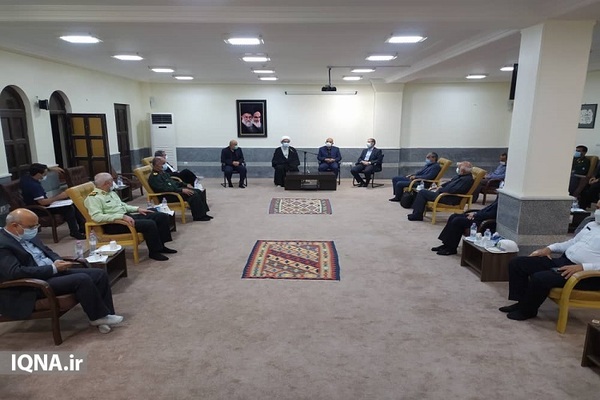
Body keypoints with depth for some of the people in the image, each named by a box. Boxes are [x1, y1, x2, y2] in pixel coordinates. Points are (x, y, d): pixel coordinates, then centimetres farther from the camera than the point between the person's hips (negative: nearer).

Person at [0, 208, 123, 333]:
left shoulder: (27, 236, 12)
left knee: (99, 274, -6)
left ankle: (104, 314, -2)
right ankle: (98, 316, -10)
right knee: (82, 279, -28)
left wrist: (58, 262, -1)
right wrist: (53, 268, -21)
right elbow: (15, 272, -24)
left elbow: (47, 251, 22)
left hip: (53, 271, 9)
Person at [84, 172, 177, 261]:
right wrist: (122, 216, -29)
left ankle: (160, 245, 7)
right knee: (149, 224, -30)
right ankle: (154, 252, -12)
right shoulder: (93, 198, -10)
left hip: (126, 215, 9)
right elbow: (97, 217, -23)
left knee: (162, 216, -2)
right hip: (114, 223, -9)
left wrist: (137, 209, 11)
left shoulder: (111, 193, 18)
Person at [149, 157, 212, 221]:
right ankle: (198, 216, -15)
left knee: (198, 192, -5)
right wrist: (181, 190, -26)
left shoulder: (162, 172, 16)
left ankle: (203, 213, -4)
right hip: (169, 196, -9)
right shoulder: (153, 177, -13)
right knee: (193, 194, -24)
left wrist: (185, 185, 11)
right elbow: (165, 189, -23)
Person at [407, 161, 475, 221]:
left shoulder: (467, 179, -22)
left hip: (450, 199, -11)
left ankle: (417, 215, -3)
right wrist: (441, 186, 6)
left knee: (422, 192, -10)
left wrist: (440, 190, -17)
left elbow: (454, 190, -29)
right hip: (446, 193, 11)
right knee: (423, 191, 15)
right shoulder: (460, 175, 8)